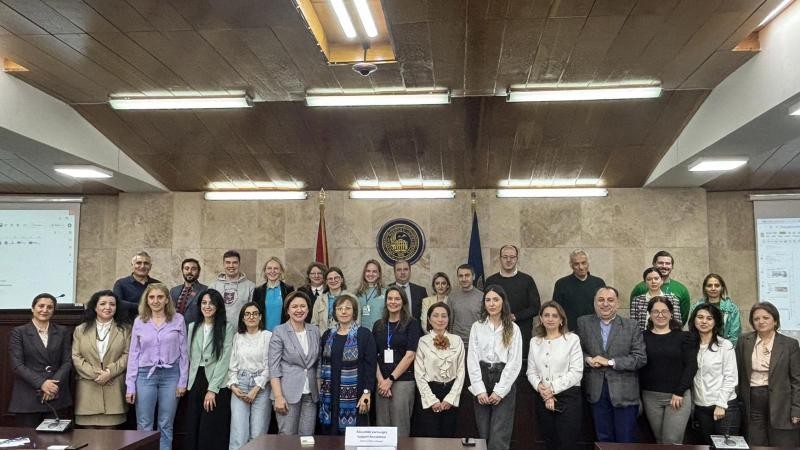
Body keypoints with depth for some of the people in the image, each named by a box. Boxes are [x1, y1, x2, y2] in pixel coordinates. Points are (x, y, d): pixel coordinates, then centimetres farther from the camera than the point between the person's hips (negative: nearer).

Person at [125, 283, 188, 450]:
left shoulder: (178, 320, 0)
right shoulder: (139, 322, 3)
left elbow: (183, 352, 2)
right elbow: (133, 354, 4)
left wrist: (183, 381, -1)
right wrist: (130, 386, 0)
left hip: (170, 375, -1)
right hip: (145, 375, 1)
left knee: (166, 426, 7)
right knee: (144, 426, 5)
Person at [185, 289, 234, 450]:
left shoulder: (227, 328, -4)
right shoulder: (192, 327, 12)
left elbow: (224, 360, -9)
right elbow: (189, 357, 15)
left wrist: (212, 389, -15)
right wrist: (187, 383, 5)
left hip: (217, 386, -4)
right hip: (195, 383, 4)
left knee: (212, 433, -2)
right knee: (192, 430, 5)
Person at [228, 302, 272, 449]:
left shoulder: (268, 336, -1)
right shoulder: (237, 336, 11)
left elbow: (268, 366, -4)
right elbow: (233, 364, 12)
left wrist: (256, 389, -11)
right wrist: (233, 385, -2)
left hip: (261, 386, -2)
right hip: (240, 385, 2)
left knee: (257, 435, -2)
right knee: (239, 435, -7)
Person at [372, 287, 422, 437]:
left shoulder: (412, 323, 0)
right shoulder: (378, 325, 11)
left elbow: (410, 355, -8)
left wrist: (390, 379, -10)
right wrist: (380, 379, -6)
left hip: (403, 380, -3)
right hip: (382, 381, 4)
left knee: (400, 427, -1)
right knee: (382, 426, 6)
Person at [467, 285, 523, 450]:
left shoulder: (513, 329, 2)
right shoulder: (477, 327, 7)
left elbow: (515, 362, -3)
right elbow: (472, 359, 1)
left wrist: (499, 391, -10)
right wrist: (479, 390, -8)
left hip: (504, 384, -2)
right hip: (481, 382, 2)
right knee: (483, 435, 5)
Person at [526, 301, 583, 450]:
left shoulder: (572, 339, -3)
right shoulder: (535, 341, 12)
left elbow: (576, 372, -9)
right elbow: (531, 371, 8)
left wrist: (553, 389, -12)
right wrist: (540, 387, -11)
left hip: (568, 397, -4)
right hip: (542, 398, 4)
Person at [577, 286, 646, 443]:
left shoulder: (631, 326, 0)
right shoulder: (583, 323, 3)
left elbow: (641, 358, -6)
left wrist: (610, 362, -14)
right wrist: (587, 359, -13)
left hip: (624, 393, -1)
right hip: (597, 391, 1)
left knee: (626, 441, 6)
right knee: (603, 439, 12)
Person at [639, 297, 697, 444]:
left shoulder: (684, 337, 3)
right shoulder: (643, 337, 4)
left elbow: (691, 366, -3)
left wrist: (679, 392, -10)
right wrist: (639, 395, -6)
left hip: (678, 396, -1)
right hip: (650, 397, 2)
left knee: (672, 442, -5)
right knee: (659, 440, 10)